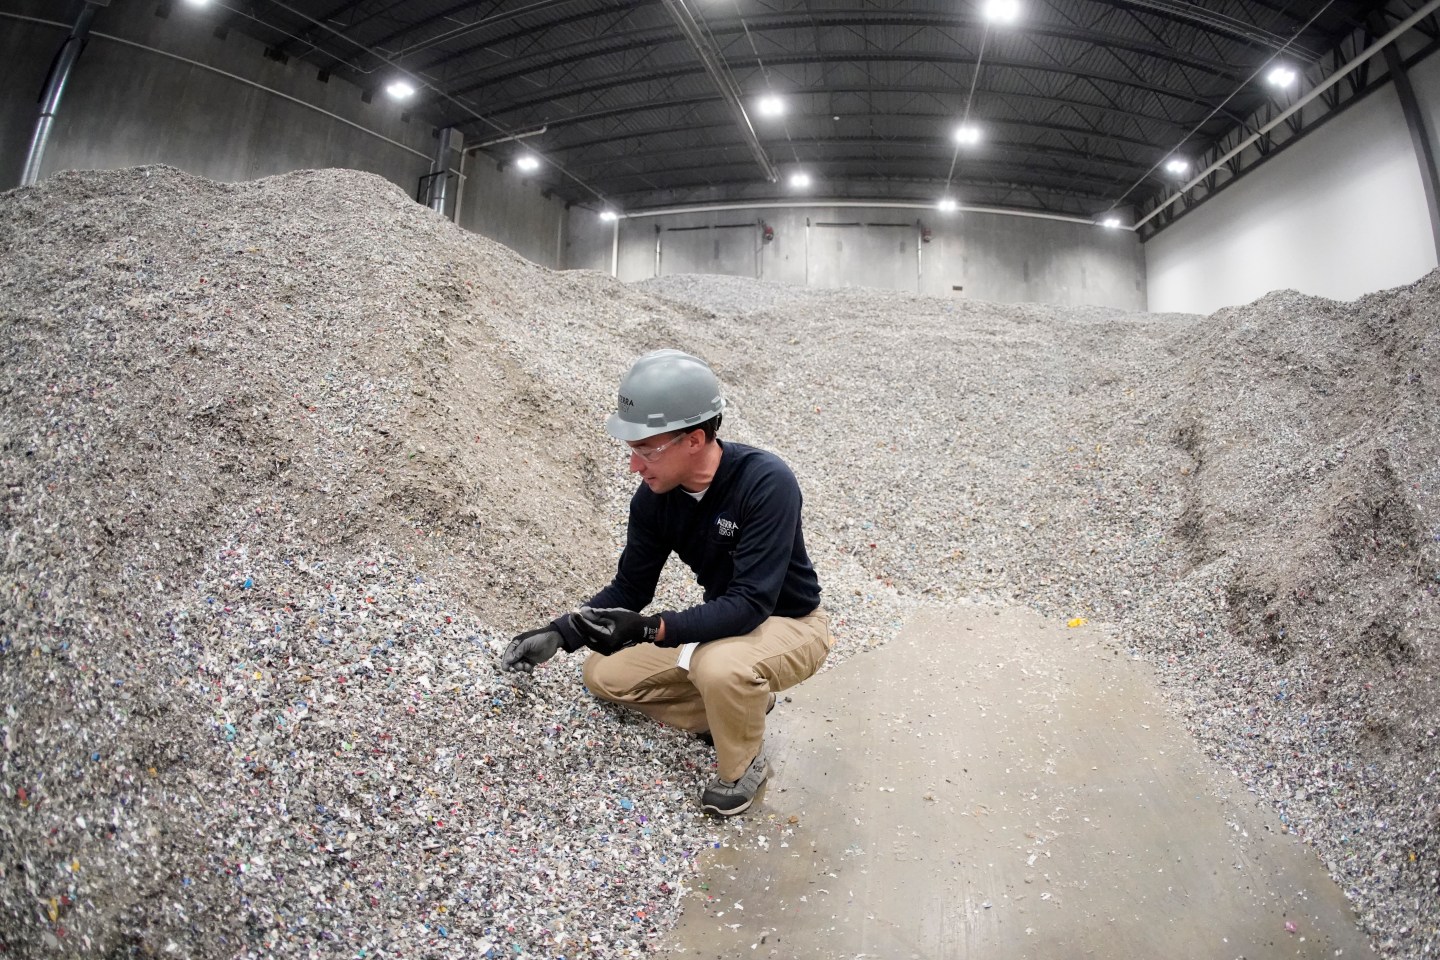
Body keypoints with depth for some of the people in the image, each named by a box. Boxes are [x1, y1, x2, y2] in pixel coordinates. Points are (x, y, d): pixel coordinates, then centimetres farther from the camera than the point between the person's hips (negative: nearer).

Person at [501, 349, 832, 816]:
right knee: (603, 673, 2)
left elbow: (750, 605, -35)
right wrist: (561, 633, -17)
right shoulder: (654, 497, -13)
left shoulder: (766, 483, -32)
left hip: (789, 624, -6)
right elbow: (630, 588, -3)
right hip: (722, 622, 7)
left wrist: (650, 629, -44)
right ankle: (746, 704, 11)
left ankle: (744, 764, -3)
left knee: (719, 667, -37)